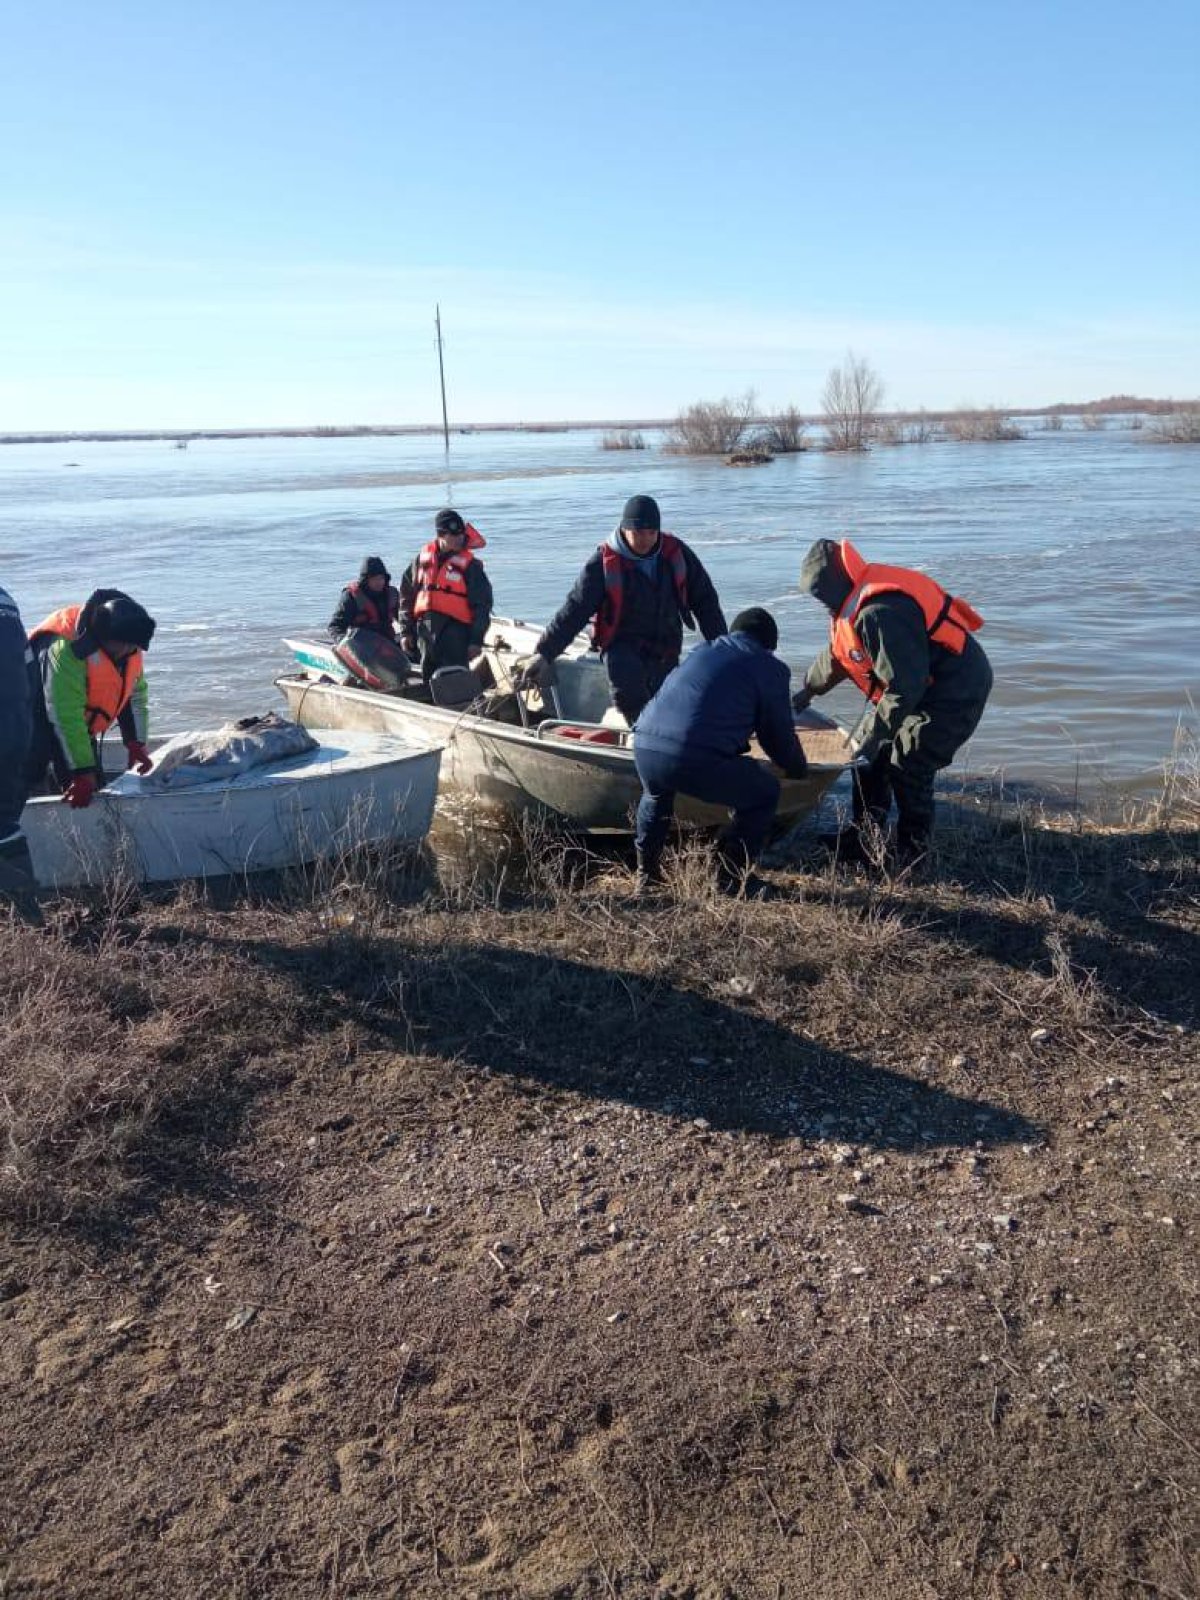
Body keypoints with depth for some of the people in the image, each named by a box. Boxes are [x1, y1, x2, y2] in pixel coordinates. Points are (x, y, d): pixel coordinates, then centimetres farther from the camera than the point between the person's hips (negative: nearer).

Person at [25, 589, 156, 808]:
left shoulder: (128, 644, -10)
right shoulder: (66, 650, -35)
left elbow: (135, 694, 4)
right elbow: (65, 717, -35)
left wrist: (137, 744, -3)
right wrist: (82, 772, -34)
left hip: (80, 726, 7)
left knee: (92, 785, 0)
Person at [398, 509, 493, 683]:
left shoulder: (470, 565, -5)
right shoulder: (424, 558, 7)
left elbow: (483, 604, -4)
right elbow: (407, 595, 13)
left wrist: (476, 639, -8)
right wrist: (406, 630, 10)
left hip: (456, 631, -5)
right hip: (425, 629, 5)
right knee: (428, 680, 15)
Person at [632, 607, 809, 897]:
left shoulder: (702, 651, 29)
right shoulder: (770, 668, 12)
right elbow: (778, 733, 15)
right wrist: (799, 768, 37)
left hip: (645, 747, 6)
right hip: (700, 761, -6)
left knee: (655, 794, 40)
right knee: (765, 793, 19)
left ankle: (646, 874, 37)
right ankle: (730, 879, 19)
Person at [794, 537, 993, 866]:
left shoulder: (880, 614, -31)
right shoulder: (857, 602, 4)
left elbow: (904, 685, -31)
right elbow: (836, 655, 24)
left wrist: (877, 733, -23)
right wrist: (807, 691, 34)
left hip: (956, 690, -11)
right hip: (923, 686, 11)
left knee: (907, 766, -11)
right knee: (865, 746, 12)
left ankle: (913, 851, 8)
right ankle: (865, 837, 22)